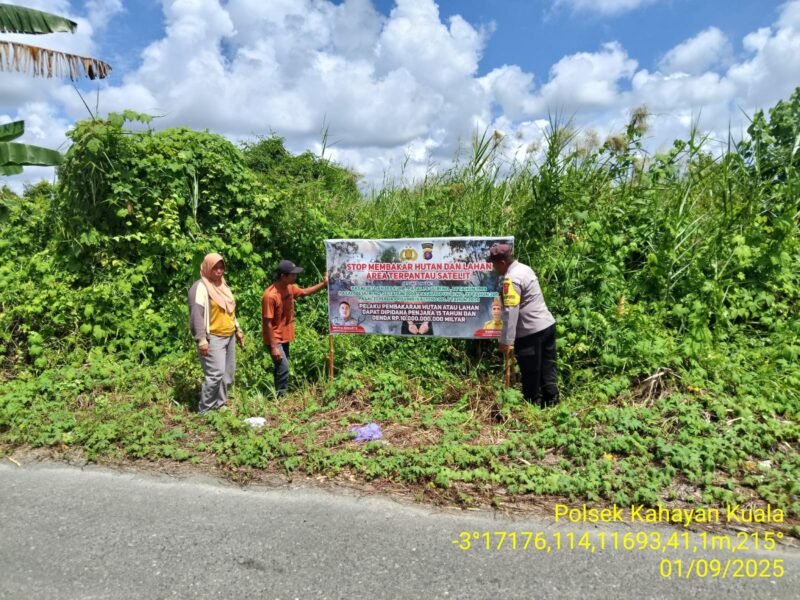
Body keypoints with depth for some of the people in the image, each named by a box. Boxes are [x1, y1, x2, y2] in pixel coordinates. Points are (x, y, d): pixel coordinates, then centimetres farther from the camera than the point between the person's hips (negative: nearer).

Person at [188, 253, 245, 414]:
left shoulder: (223, 285, 15)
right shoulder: (200, 287, -12)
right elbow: (196, 314, -18)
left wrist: (238, 329, 22)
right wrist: (201, 339, -23)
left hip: (228, 337, 9)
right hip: (213, 339, -9)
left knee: (228, 373, 11)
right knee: (216, 374, -14)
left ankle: (220, 404, 23)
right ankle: (204, 410, -1)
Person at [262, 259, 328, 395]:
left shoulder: (290, 287, -3)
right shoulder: (270, 295, -26)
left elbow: (304, 292, 18)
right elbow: (267, 323, -24)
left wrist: (323, 284, 6)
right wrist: (273, 347, -22)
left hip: (285, 336, 8)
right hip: (275, 339, -8)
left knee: (281, 367, 16)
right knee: (283, 367, -11)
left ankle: (279, 394, 29)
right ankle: (280, 396, 2)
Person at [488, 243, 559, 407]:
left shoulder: (511, 279, -18)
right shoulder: (524, 268, 10)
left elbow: (511, 313, -24)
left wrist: (506, 340, -23)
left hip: (531, 332, -9)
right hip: (547, 325, 9)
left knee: (531, 376, 4)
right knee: (547, 371, 15)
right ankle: (551, 404, 22)